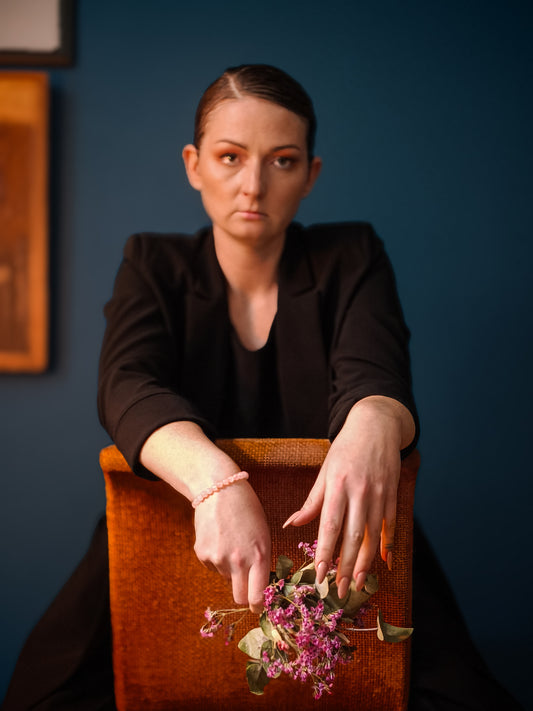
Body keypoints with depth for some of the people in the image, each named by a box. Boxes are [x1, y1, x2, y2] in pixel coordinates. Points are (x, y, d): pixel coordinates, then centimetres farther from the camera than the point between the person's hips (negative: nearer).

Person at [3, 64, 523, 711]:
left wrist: (373, 427, -41)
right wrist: (217, 480, -37)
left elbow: (373, 378, -14)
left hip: (335, 556, 0)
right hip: (173, 549, 1)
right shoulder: (152, 265, 5)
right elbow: (129, 390, -15)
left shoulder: (351, 259, 4)